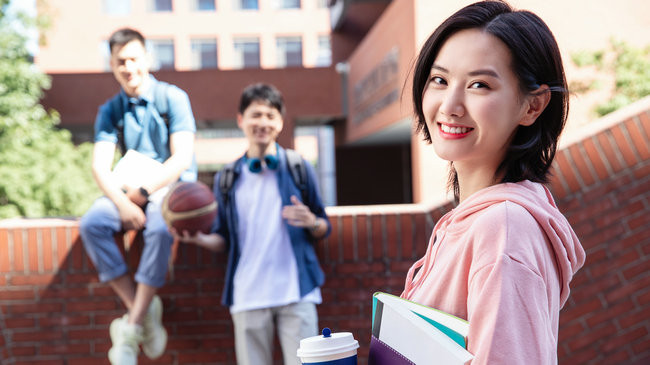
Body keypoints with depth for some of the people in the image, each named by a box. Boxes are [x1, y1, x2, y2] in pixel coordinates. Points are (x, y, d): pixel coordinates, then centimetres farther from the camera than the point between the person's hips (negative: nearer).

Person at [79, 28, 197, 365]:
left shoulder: (172, 97, -1)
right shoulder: (110, 111, 9)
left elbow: (181, 158, -10)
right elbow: (100, 166, -2)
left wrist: (143, 192, -17)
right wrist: (122, 202, -21)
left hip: (171, 185, -4)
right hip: (129, 190, 4)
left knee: (159, 228, -36)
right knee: (91, 224, -25)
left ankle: (132, 325, -26)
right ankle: (141, 310, -19)